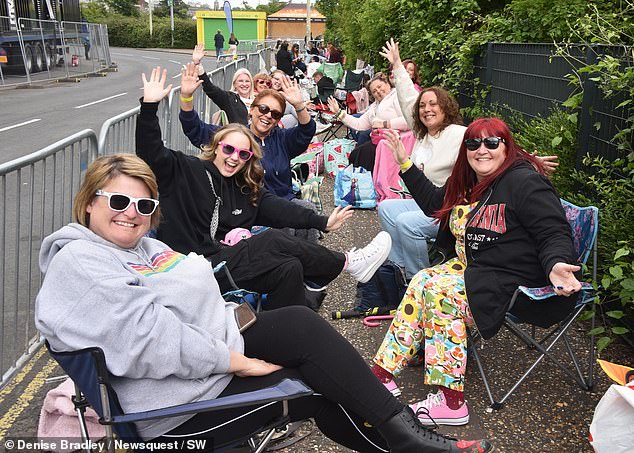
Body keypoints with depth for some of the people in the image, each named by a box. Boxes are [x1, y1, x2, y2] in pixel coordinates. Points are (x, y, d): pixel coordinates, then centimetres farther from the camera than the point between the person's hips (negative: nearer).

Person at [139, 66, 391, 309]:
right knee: (273, 240, -16)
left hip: (226, 260, 7)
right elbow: (151, 154, -11)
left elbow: (278, 208, 10)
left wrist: (322, 222, 2)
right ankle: (347, 263, -1)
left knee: (290, 268, -17)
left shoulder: (246, 190, 17)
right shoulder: (185, 170, 2)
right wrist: (150, 105, -23)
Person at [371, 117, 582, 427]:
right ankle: (383, 373, -15)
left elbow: (555, 235, -16)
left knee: (440, 291, -25)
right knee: (422, 283, -13)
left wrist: (556, 265, -39)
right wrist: (405, 163, 23)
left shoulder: (525, 182, -15)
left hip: (510, 282, -9)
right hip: (471, 266, 9)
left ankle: (450, 401, -21)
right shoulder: (469, 181, 12)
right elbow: (434, 205, 27)